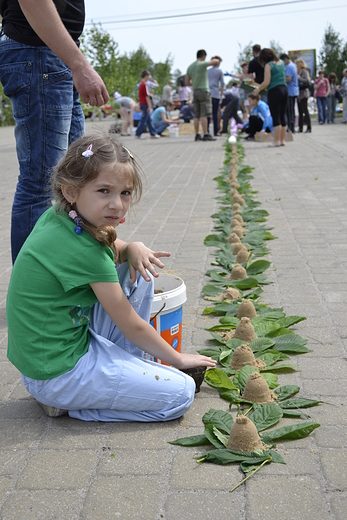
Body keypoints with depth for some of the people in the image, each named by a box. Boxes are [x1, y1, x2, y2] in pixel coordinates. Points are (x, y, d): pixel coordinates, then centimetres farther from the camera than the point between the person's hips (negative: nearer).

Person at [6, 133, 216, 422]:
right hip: (57, 374, -9)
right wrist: (178, 358, 2)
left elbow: (110, 251, 19)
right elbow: (132, 326, -14)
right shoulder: (85, 252, -25)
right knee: (181, 393, -8)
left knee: (139, 273, 8)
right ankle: (68, 402, -2)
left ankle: (130, 366, 14)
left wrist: (132, 248, -6)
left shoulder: (55, 216, 0)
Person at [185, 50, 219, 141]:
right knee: (204, 114, -8)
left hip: (195, 91, 7)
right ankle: (206, 134, -10)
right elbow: (217, 61, -11)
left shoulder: (190, 67, 12)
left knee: (196, 115, 6)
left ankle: (197, 135, 7)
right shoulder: (202, 64, -8)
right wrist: (212, 61, 11)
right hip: (203, 91, -7)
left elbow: (187, 83, 14)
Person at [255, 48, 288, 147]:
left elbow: (266, 82, -14)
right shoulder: (281, 62, 13)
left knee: (276, 117, -4)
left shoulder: (268, 65, -8)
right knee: (282, 116, 10)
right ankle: (282, 140, 13)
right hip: (284, 89, 7)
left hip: (274, 91, -7)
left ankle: (277, 141, -5)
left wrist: (258, 89, 1)